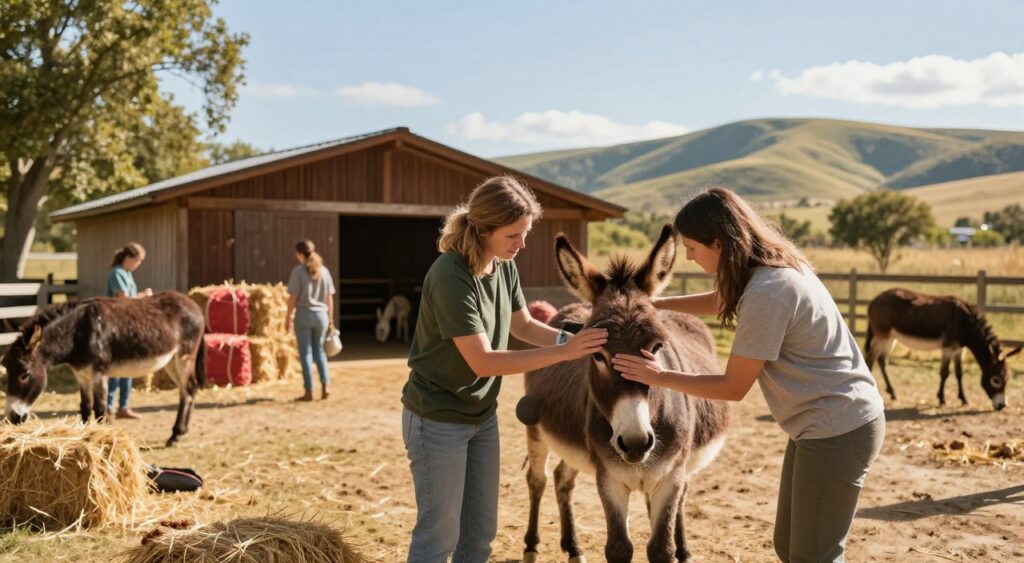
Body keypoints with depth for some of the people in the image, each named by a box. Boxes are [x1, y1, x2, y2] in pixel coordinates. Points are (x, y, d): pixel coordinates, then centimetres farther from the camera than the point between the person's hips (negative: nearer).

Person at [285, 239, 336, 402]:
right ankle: (326, 385, 7)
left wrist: (288, 318, -1)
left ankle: (309, 391, 6)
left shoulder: (298, 271, -9)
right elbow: (329, 298, 6)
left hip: (304, 315, -4)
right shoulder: (324, 271, 3)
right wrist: (330, 319, 15)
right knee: (319, 350, 18)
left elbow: (293, 298, -9)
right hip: (321, 315, 4)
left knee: (306, 353, 4)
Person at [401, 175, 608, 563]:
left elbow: (523, 325, 10)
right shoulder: (451, 278, -27)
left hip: (482, 416, 8)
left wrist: (573, 340, -7)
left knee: (481, 530, 16)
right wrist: (563, 353, -29)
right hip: (437, 422, -8)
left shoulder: (504, 266, -3)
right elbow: (483, 361, -28)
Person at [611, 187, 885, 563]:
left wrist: (659, 377, -11)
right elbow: (719, 301, 25)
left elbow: (733, 388, -18)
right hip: (820, 426, 10)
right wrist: (655, 303, 16)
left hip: (838, 432, -10)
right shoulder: (776, 266, 3)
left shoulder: (765, 294, -26)